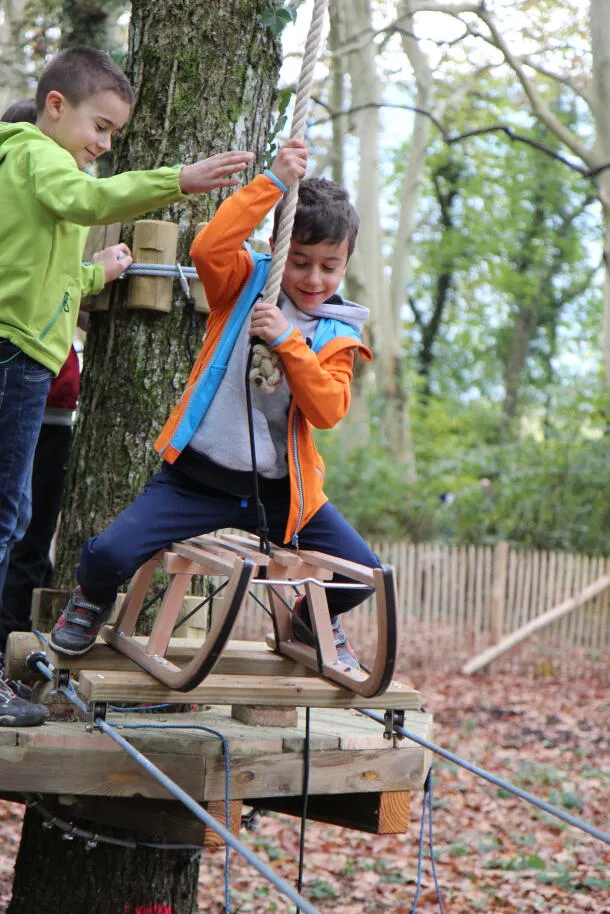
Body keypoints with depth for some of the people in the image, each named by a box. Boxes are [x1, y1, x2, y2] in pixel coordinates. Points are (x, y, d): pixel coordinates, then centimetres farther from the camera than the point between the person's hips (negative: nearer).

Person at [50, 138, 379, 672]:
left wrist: (287, 341, -19)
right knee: (109, 555, -19)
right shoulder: (246, 285, 2)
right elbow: (208, 247, -21)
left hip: (280, 488, 2)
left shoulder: (337, 334, 6)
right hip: (198, 476, -2)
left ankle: (315, 618, 31)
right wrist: (274, 182, -21)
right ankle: (93, 602, 20)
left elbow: (329, 411, -10)